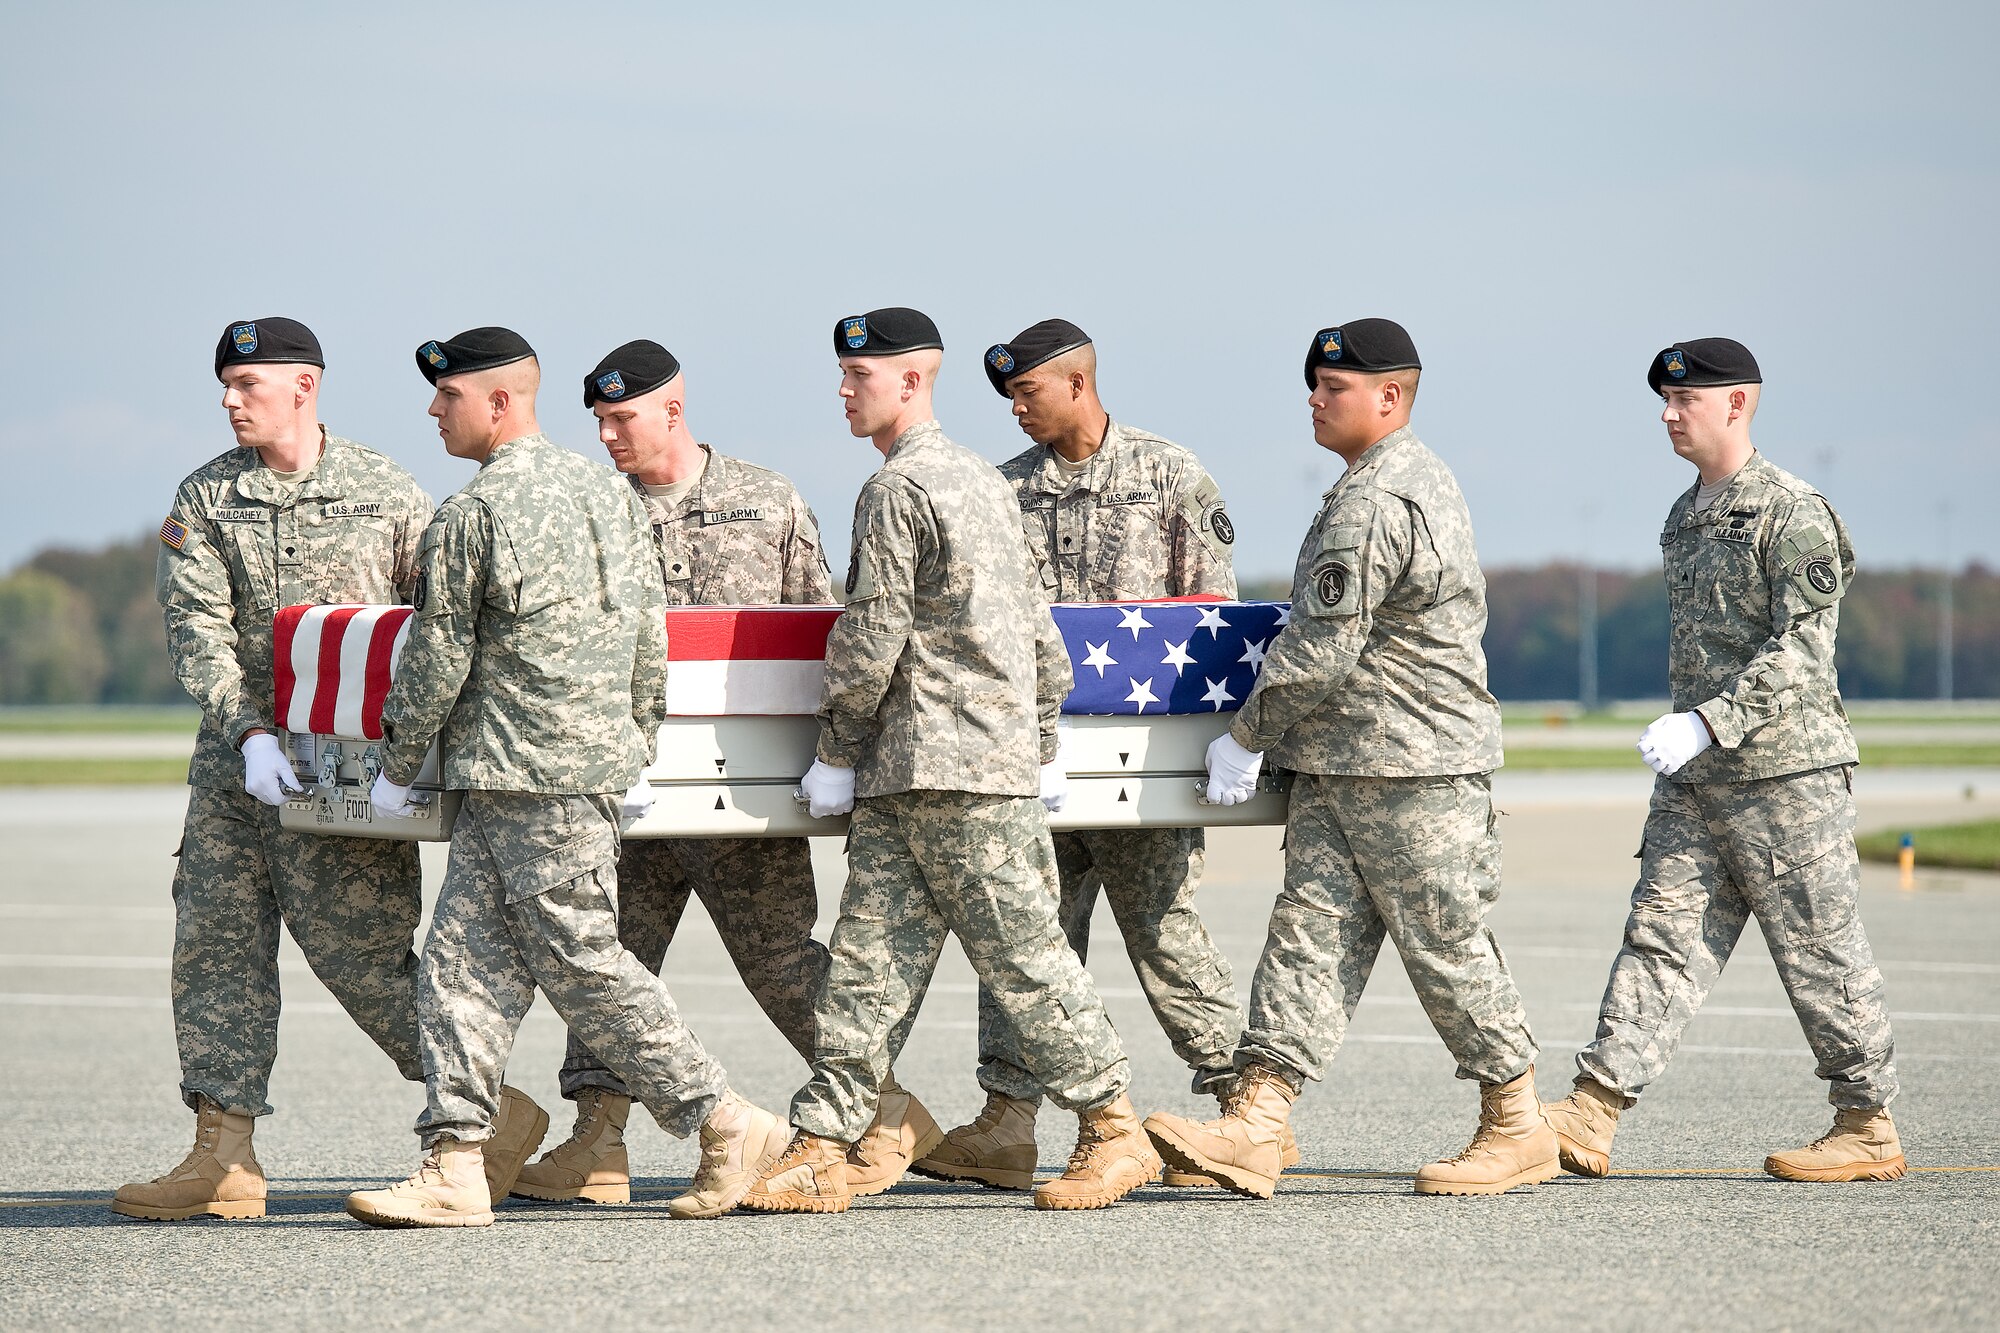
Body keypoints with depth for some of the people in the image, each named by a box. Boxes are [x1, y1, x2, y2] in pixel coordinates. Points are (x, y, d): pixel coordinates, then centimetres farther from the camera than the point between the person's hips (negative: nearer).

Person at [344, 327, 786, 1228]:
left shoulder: (470, 517, -11)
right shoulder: (610, 494, 13)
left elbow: (437, 660, -8)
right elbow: (649, 638, 16)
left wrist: (396, 767, 5)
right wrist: (636, 746, 24)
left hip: (526, 772, -9)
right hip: (600, 753, 9)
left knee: (579, 961, -3)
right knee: (461, 957, 5)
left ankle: (725, 1121, 1)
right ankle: (455, 1167, 0)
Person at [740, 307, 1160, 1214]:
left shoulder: (897, 490, -12)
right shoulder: (982, 478, 17)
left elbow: (870, 641, -13)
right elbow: (1036, 627, 20)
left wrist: (836, 754, -2)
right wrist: (1043, 749, 26)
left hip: (950, 768, -9)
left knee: (1021, 952, -3)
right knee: (870, 958, 4)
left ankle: (1114, 1132, 3)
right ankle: (820, 1150, 1)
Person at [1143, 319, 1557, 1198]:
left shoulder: (1373, 505, -18)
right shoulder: (1419, 476, 18)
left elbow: (1320, 655, -19)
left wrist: (1246, 736, -7)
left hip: (1410, 766, -11)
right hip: (1341, 763, 11)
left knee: (1445, 944, -1)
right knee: (1311, 929, 1)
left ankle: (1519, 1131, 10)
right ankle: (1252, 1131, -6)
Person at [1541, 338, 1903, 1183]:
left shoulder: (1792, 514, -11)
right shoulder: (1684, 518, 15)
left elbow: (1802, 651, -19)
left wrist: (1707, 723, -26)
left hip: (1786, 769, -8)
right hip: (1696, 778, 8)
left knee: (1819, 952, 0)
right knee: (1662, 933, -1)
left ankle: (1870, 1128, 10)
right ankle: (1593, 1114, -8)